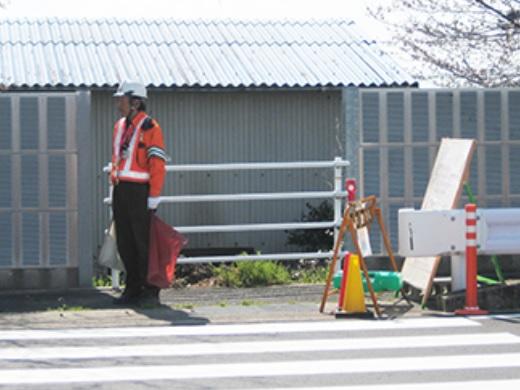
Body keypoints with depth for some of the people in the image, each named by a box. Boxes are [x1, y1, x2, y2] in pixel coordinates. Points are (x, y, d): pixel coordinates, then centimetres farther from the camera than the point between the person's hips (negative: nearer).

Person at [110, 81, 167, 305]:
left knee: (143, 243, -3)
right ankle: (133, 289, 17)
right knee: (125, 244, 9)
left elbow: (158, 165, -12)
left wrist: (154, 197, -16)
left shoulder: (150, 128, -8)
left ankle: (150, 292, 3)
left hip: (139, 192, -8)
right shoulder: (120, 127, 16)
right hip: (121, 191, 8)